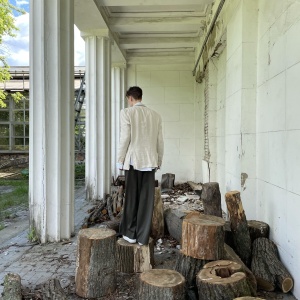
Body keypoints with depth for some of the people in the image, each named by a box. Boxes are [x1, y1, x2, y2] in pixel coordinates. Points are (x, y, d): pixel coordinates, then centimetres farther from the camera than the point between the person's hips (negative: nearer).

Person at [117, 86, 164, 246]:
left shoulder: (126, 113, -4)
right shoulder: (155, 115, 8)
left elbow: (125, 139, -9)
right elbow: (160, 142, 8)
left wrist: (120, 161, -1)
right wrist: (158, 162, 18)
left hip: (133, 161, -3)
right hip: (150, 162, 3)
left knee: (132, 198, 8)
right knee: (146, 199, 6)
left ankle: (130, 234, 16)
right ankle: (142, 236, 10)